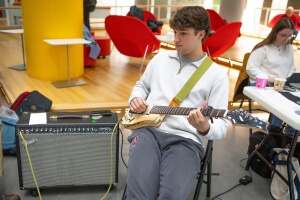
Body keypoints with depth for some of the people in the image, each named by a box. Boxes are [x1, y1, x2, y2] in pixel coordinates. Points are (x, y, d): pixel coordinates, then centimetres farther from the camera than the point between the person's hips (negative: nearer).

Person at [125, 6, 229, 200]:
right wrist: (136, 98, 6)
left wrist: (205, 128, -23)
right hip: (148, 129, 2)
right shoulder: (161, 57, 16)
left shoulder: (217, 74, 4)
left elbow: (222, 125, 1)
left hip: (185, 139, -1)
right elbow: (142, 85, 30)